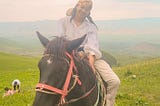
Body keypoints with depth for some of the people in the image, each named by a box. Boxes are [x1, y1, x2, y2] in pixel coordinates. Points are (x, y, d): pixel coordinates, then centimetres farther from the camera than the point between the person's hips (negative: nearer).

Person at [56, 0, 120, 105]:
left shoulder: (91, 27, 11)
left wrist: (91, 63, -24)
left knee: (114, 81, -16)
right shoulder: (63, 22, 10)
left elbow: (93, 46, -5)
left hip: (88, 56, 2)